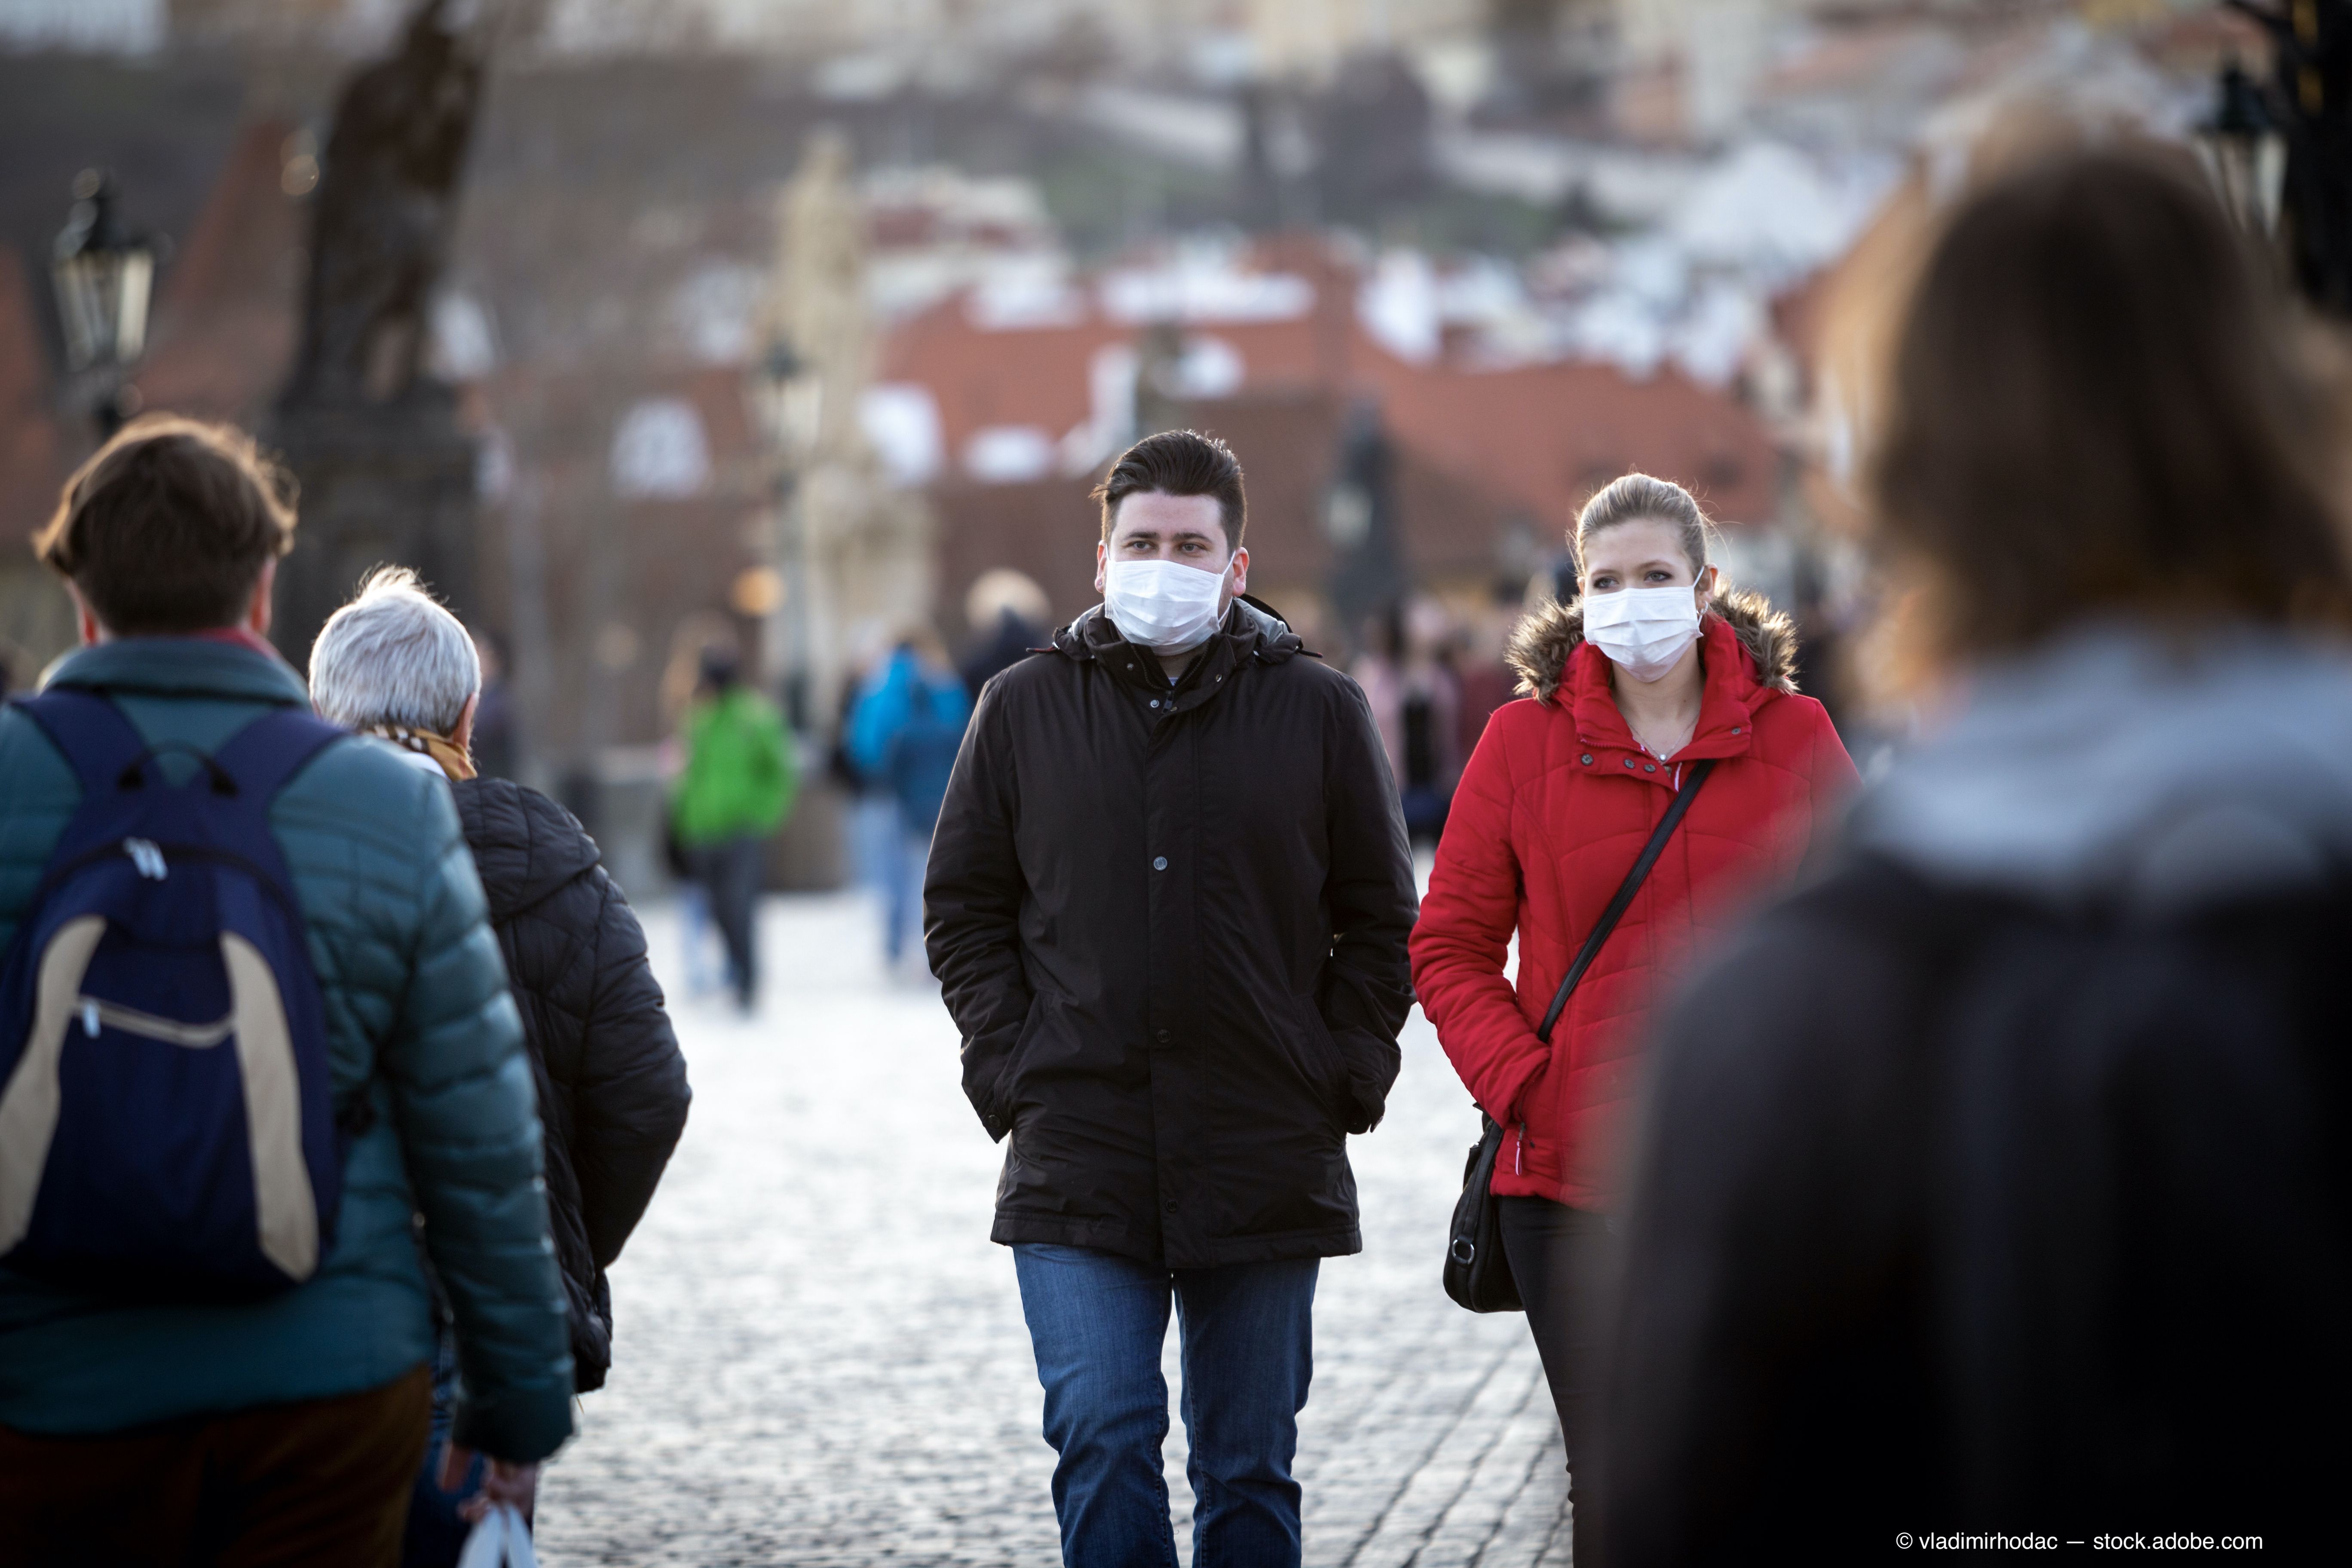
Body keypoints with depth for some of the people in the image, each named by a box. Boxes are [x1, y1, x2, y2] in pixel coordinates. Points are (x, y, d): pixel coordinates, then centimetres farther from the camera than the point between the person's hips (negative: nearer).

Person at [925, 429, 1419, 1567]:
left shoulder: (1318, 712, 5)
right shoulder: (1026, 708, 6)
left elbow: (1379, 918, 9)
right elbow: (965, 908, 11)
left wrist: (1345, 1078, -1)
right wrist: (1010, 1065, -1)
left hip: (1265, 1167, 1)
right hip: (1077, 1158, 0)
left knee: (1251, 1471, 8)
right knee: (1102, 1438, -12)